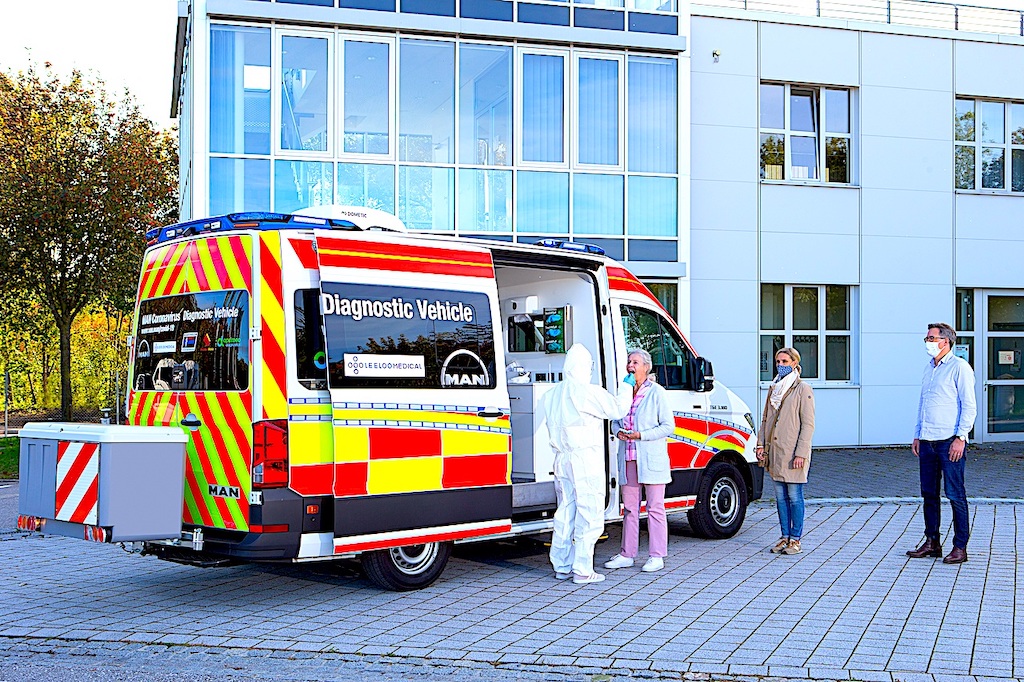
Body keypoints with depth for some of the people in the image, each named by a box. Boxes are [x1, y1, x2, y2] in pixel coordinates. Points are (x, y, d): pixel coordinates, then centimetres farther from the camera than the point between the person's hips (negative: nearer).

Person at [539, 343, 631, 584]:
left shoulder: (551, 395, 9)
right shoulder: (588, 392, -13)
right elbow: (617, 409, -5)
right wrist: (627, 387, 9)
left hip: (562, 460, 8)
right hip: (586, 459, -7)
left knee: (565, 513, 13)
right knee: (589, 515, -3)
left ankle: (562, 566, 18)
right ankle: (582, 570, -3)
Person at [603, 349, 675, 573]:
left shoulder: (657, 392, -6)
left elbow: (668, 426, -7)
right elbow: (615, 420, 20)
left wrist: (641, 435, -16)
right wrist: (619, 431, -3)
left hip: (651, 459, -6)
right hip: (628, 458, 6)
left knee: (655, 507, 0)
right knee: (629, 507, 10)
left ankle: (657, 556, 5)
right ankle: (626, 554, 17)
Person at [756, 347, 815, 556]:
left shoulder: (803, 389, -6)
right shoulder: (773, 388, 15)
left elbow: (808, 424, -10)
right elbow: (765, 419, 19)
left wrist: (801, 453, -16)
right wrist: (761, 444, 8)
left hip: (793, 452, -7)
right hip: (775, 451, 7)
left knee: (794, 496, -2)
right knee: (780, 496, 10)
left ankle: (796, 540, 5)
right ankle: (785, 537, 17)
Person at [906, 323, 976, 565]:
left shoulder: (959, 367, -6)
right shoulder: (929, 368, 17)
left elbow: (969, 406, -10)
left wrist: (960, 438, -16)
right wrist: (917, 435, 17)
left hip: (949, 441, -7)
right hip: (927, 442, 7)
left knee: (955, 495, -3)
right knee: (929, 493, 10)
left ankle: (960, 547, 3)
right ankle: (931, 542, 19)